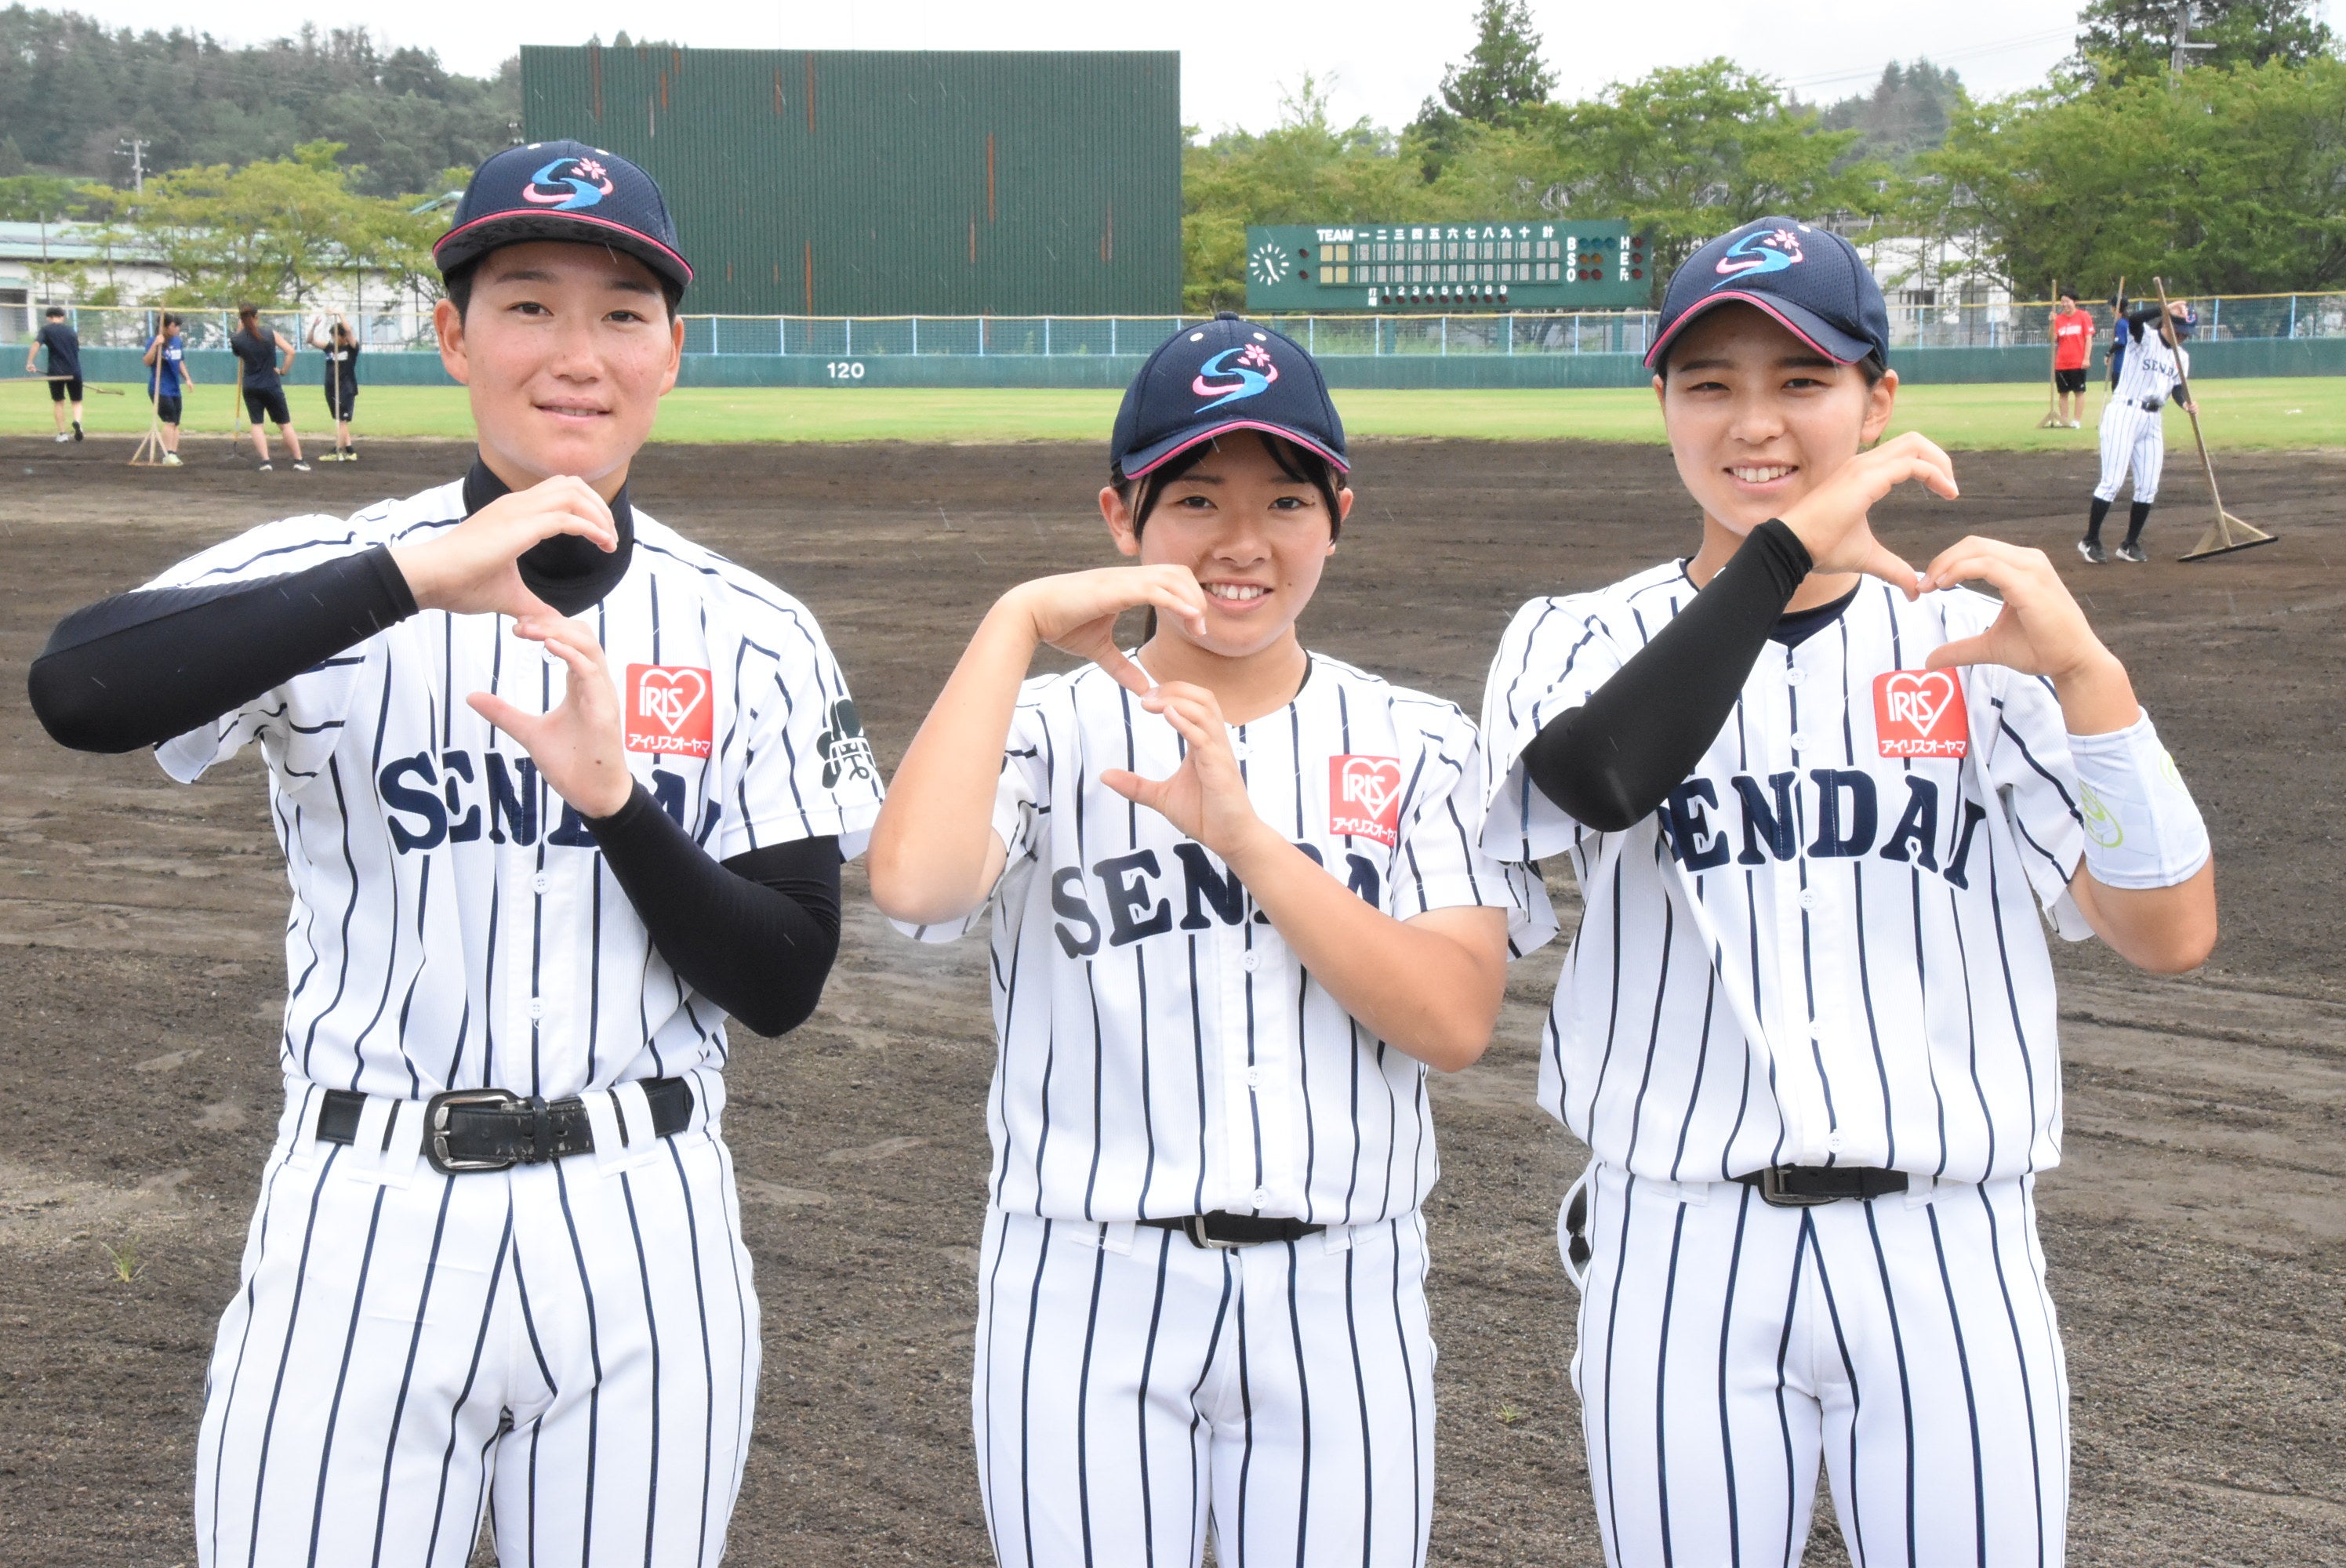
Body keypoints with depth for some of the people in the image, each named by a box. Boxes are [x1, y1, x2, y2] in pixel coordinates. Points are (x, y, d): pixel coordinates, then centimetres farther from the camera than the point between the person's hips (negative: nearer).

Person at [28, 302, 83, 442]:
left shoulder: (46, 329, 2)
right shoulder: (72, 331, 13)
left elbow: (36, 344, -14)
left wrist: (29, 362, -18)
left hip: (56, 371, -2)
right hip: (74, 371, 2)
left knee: (58, 402, 12)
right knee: (77, 402, 11)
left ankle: (62, 434, 9)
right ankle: (77, 421, -20)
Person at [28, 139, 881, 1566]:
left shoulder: (753, 638, 3)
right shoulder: (329, 580, -3)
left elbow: (785, 988, -1)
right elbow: (78, 689, -23)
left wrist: (613, 795, -15)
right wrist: (416, 577, -30)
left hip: (642, 1241, 2)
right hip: (365, 1232, -1)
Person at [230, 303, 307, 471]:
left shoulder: (238, 339, -4)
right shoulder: (270, 333, -6)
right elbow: (290, 351, -12)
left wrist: (240, 329, 14)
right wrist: (283, 370, -2)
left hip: (250, 387, 1)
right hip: (271, 386, -1)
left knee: (256, 424, 6)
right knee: (285, 424, 6)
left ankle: (265, 461, -7)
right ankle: (298, 461, 6)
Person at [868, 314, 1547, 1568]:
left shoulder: (1418, 748, 5)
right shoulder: (1051, 730, 0)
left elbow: (1456, 1021, -10)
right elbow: (911, 882, -23)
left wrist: (1244, 833, -18)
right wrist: (1016, 621, -15)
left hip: (1340, 1308, 2)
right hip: (1089, 1305, -1)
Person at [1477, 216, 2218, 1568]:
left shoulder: (1979, 642, 2)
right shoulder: (1587, 639, 3)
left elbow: (2170, 936, -9)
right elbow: (1596, 778, -22)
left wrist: (2084, 674, -22)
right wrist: (1787, 545, -24)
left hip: (1948, 1260, 0)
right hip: (1683, 1264, 0)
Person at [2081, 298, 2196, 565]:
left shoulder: (2182, 357, 15)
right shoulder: (2144, 338, -5)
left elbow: (2178, 387, 5)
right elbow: (2132, 318, -26)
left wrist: (2186, 402, -17)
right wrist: (2167, 308, -32)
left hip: (2153, 422, 7)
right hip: (2124, 414, -7)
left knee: (2148, 487, 5)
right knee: (2112, 481, -10)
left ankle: (2130, 544, 17)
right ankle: (2090, 541, -1)